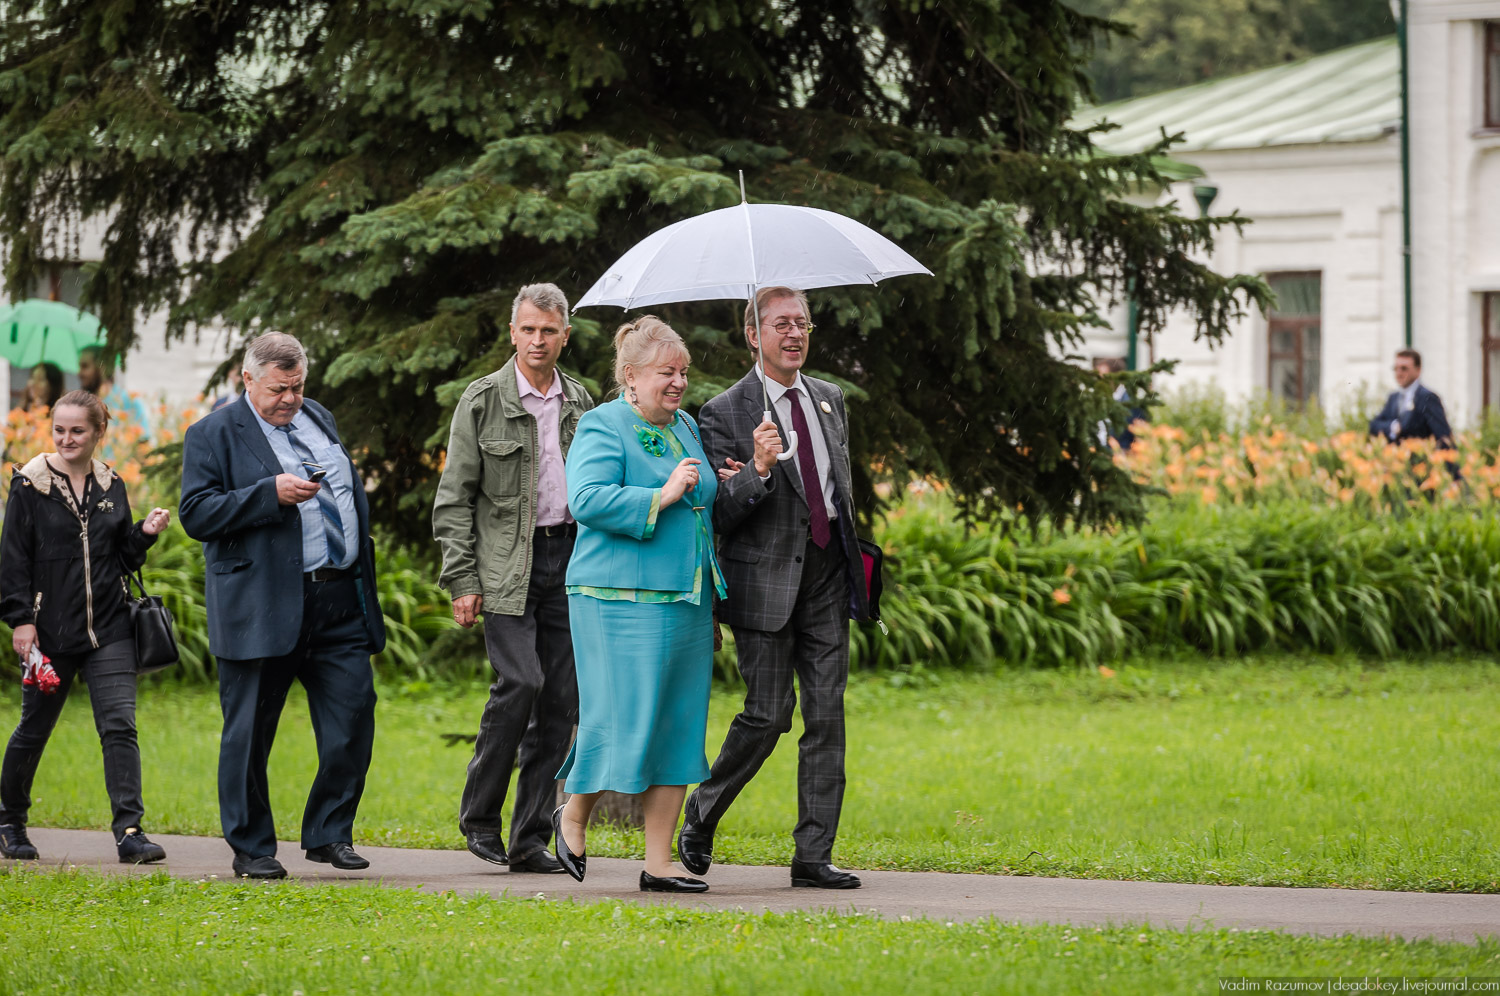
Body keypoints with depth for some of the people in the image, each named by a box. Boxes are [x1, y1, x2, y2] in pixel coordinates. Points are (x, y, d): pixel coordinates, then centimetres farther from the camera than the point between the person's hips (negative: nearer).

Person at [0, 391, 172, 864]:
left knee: (119, 724, -9)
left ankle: (129, 830, -14)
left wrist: (145, 533, -3)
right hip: (51, 630, -3)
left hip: (108, 629, 3)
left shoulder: (111, 486, 9)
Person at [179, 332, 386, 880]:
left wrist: (362, 573, 19)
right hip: (263, 610, -5)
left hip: (342, 605, 5)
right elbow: (197, 514, -12)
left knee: (353, 721, 0)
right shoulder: (213, 435, -2)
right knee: (249, 735, 1)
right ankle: (250, 849, 12)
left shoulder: (319, 419, 17)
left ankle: (329, 834, 13)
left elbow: (352, 491, 26)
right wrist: (271, 494, -21)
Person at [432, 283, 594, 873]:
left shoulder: (580, 404, 13)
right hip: (507, 565, -5)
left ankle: (532, 837, 6)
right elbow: (454, 498, -1)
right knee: (520, 682, -18)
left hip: (569, 559, 5)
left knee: (561, 698, 1)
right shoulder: (483, 402, -1)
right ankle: (479, 816, -2)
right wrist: (461, 580, -9)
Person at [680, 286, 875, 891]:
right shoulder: (725, 413, -6)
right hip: (767, 579, -5)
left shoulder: (829, 399, 13)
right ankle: (701, 815, 17)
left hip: (827, 574, 5)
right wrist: (757, 472, -26)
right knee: (769, 714, -6)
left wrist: (851, 556, 14)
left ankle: (814, 855, 4)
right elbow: (719, 514, -11)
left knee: (827, 714, 1)